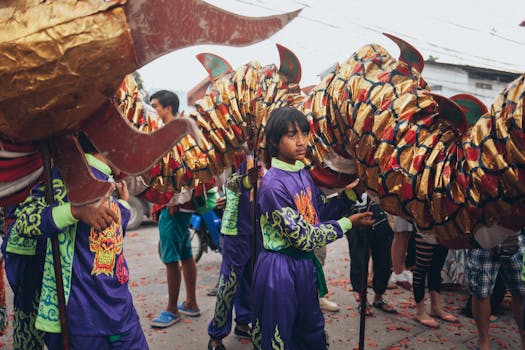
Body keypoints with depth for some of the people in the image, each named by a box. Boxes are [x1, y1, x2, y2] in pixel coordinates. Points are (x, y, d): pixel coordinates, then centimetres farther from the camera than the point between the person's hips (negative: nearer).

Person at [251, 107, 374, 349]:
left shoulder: (303, 173, 2)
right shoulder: (273, 185, -22)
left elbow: (322, 212, 11)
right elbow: (303, 238, -21)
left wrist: (350, 194, -1)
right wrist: (349, 223, -13)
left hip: (306, 265, 7)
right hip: (279, 271, -7)